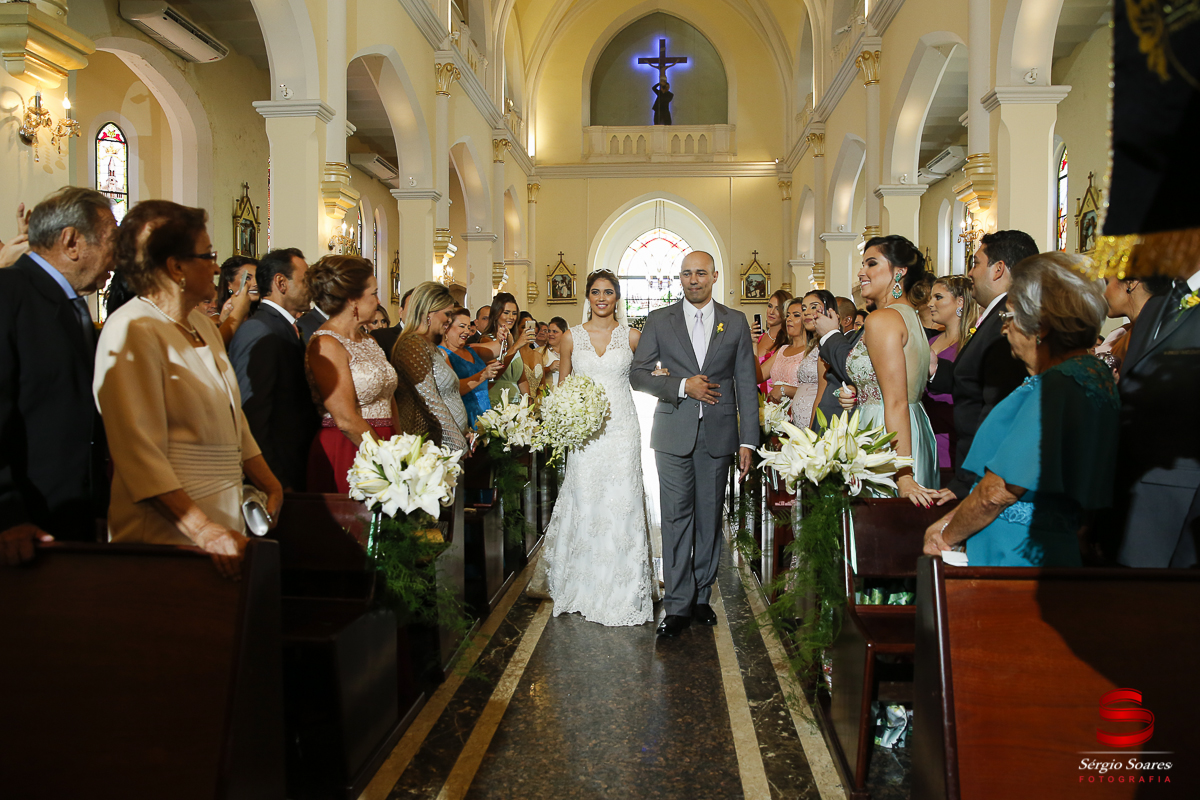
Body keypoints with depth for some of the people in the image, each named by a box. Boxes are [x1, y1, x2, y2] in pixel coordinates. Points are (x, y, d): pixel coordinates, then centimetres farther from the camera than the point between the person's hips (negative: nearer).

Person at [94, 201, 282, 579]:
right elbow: (140, 453, -20)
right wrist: (205, 532, -24)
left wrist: (271, 486, 12)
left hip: (223, 519, 8)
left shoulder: (203, 325, 13)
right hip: (168, 530, -7)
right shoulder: (132, 330, -13)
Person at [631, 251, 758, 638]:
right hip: (674, 434, -1)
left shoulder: (736, 322, 7)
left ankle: (702, 596, 22)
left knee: (710, 517, 9)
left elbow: (746, 384, 5)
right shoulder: (659, 320, 5)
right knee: (676, 518, -2)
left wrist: (748, 440, -1)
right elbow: (638, 373, 2)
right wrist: (682, 386, -13)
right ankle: (678, 605, 4)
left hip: (718, 434, 1)